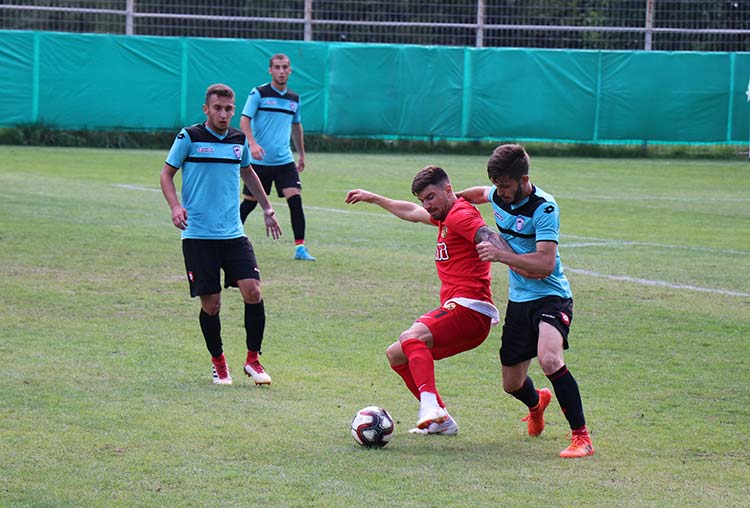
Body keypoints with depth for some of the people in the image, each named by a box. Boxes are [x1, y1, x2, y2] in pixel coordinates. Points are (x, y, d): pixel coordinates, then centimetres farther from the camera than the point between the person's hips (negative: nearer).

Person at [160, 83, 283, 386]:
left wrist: (267, 208, 31)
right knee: (211, 304, -3)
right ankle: (218, 362, 18)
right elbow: (167, 173, 3)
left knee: (253, 291, -11)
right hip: (198, 235, -3)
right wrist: (175, 206, -14)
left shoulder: (239, 139, 9)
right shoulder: (189, 137, -3)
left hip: (233, 234, 3)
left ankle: (253, 360, 4)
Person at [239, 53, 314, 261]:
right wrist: (252, 143, -27)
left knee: (295, 199, -11)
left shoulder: (294, 99, 10)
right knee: (250, 202, 5)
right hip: (260, 161, -3)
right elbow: (244, 120, -11)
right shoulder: (259, 94, -5)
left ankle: (300, 248, -9)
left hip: (285, 160, 3)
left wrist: (301, 154, 27)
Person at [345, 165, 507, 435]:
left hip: (469, 309, -11)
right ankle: (441, 421, 14)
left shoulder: (461, 215, -9)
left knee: (414, 337, -34)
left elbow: (490, 238, -28)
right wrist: (373, 198, 52)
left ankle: (431, 406, -51)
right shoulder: (446, 216, 22)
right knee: (396, 354, 17)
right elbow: (412, 212, 41)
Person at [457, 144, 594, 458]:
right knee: (512, 384, 11)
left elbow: (545, 264, -29)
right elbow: (480, 194, 29)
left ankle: (581, 437, -25)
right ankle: (537, 403, 50)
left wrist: (501, 254, -35)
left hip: (551, 297, -7)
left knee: (549, 358, -34)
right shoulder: (499, 196, 1)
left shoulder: (544, 208, -20)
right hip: (518, 299, 7)